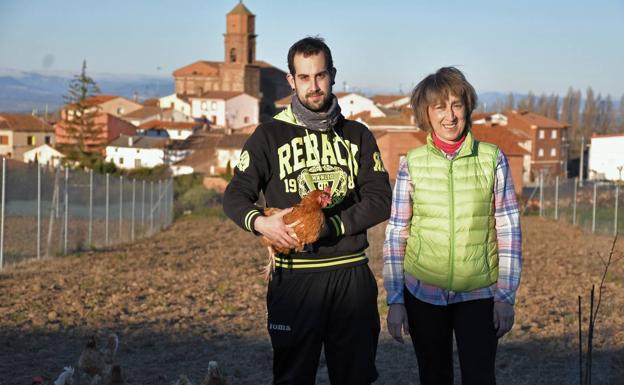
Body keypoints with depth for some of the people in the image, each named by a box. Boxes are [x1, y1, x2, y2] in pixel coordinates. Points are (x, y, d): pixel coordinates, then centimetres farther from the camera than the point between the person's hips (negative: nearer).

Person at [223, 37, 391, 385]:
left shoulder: (358, 135, 10)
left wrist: (327, 225, -14)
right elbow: (235, 196, 1)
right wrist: (259, 222, -21)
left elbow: (380, 201, 0)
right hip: (294, 276, -2)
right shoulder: (270, 135, 4)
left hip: (352, 275, 2)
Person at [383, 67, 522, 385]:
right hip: (424, 293, 1)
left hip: (479, 295, -1)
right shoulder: (412, 164, -1)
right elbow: (396, 234, 2)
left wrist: (506, 295, -4)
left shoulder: (492, 159, -2)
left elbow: (508, 230, 0)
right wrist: (395, 300, -1)